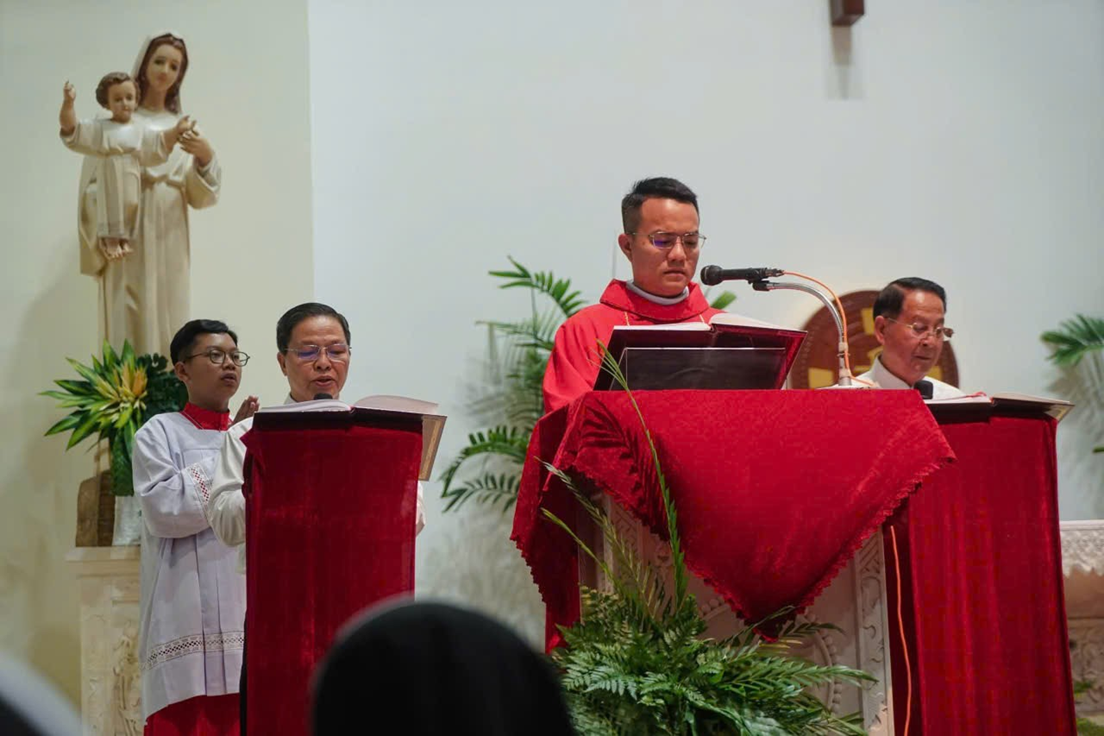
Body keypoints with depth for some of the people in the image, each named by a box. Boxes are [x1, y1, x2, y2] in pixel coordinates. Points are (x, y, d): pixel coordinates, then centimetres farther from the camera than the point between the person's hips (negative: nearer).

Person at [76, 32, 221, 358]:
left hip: (169, 244, 3)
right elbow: (93, 186, -1)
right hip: (126, 239, -3)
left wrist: (207, 157, -12)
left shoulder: (183, 126, 13)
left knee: (169, 328, 2)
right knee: (129, 329, -7)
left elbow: (200, 197, 6)